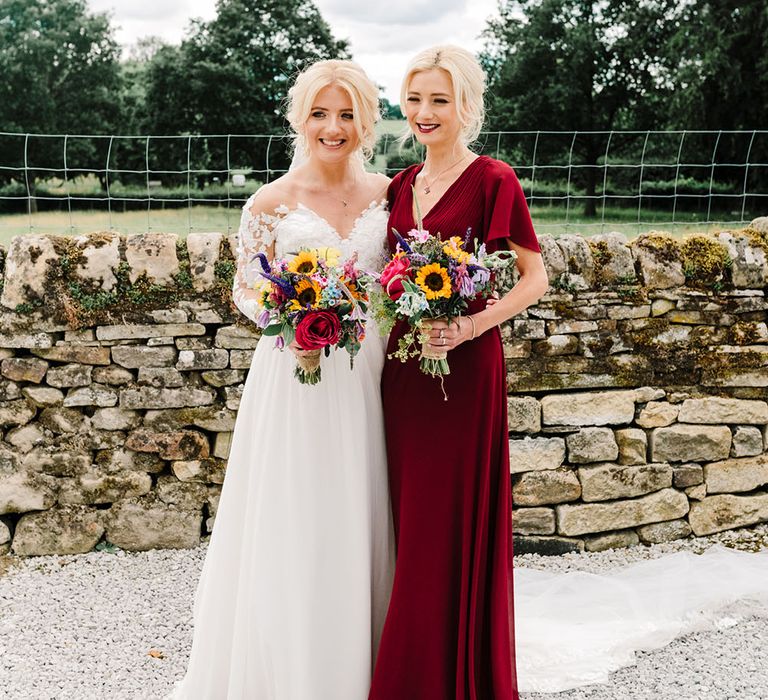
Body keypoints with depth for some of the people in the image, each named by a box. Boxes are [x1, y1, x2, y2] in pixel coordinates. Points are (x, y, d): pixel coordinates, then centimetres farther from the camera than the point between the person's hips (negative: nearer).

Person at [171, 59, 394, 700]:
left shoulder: (386, 193, 5)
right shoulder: (272, 202, -4)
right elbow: (245, 289, 2)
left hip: (365, 375, 3)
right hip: (295, 373, -2)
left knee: (357, 520, 9)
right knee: (292, 523, 1)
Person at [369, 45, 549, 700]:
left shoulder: (492, 180, -7)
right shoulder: (400, 186, 12)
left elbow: (534, 278, -8)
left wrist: (468, 327, -20)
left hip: (464, 368, -6)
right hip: (402, 364, 6)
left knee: (451, 526, 0)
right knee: (411, 521, 12)